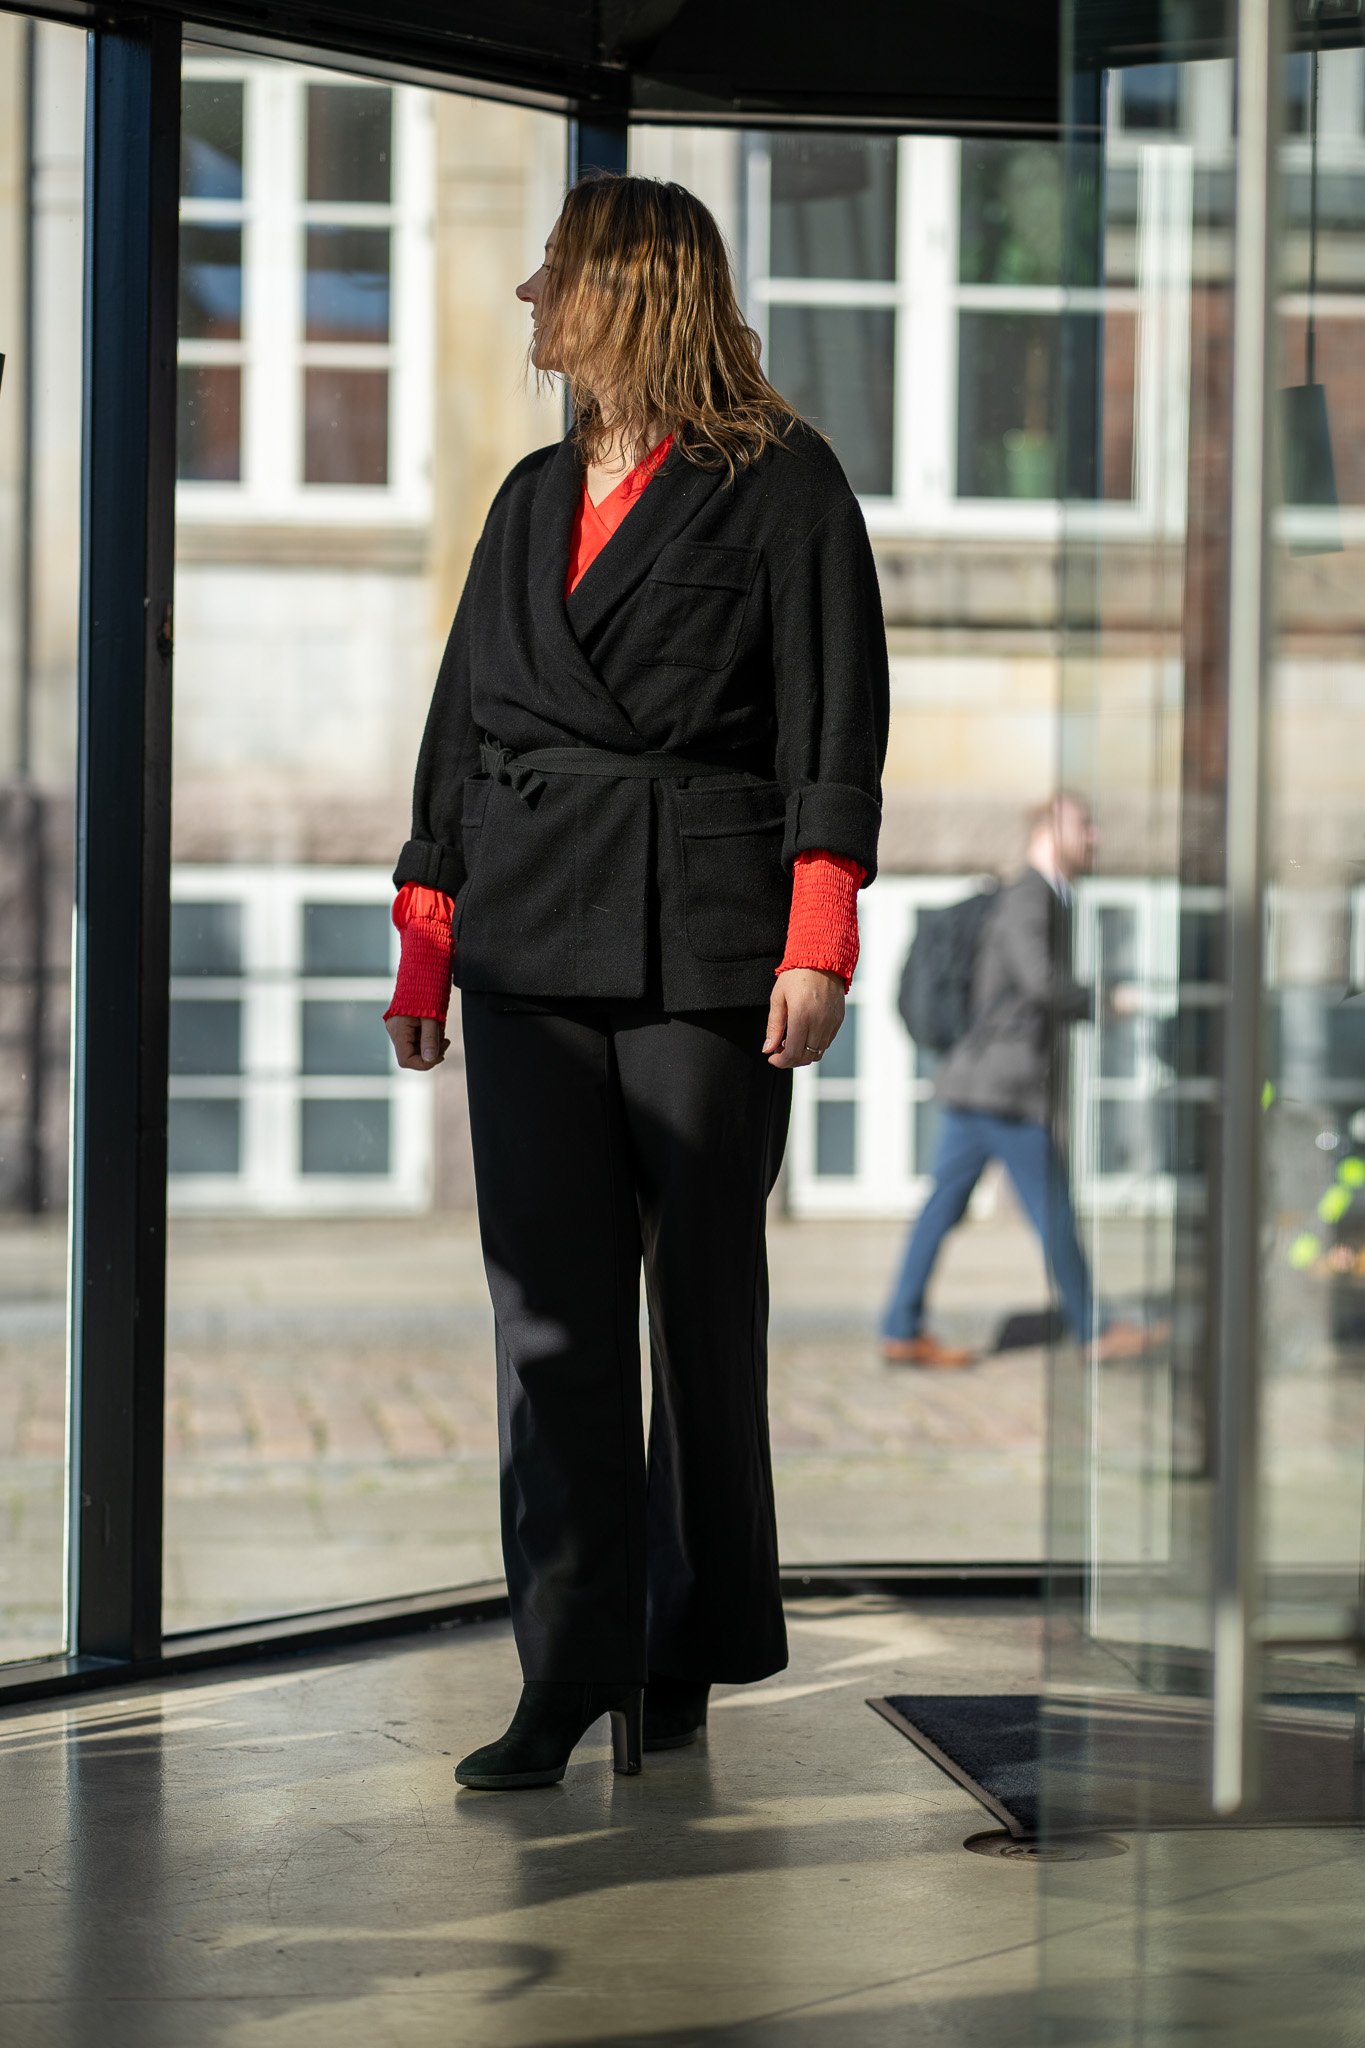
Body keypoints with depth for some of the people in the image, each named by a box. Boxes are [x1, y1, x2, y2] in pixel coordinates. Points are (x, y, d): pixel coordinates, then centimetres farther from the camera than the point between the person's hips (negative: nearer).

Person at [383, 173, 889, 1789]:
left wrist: (818, 940, -13)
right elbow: (461, 725, 20)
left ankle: (691, 1653, 16)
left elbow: (834, 727, -4)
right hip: (528, 942, 5)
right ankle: (568, 1672, 2)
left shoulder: (781, 484, 1)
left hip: (703, 938, -5)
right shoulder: (534, 499, 18)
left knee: (704, 1303, 3)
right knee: (550, 1309, -1)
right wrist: (424, 943, 14)